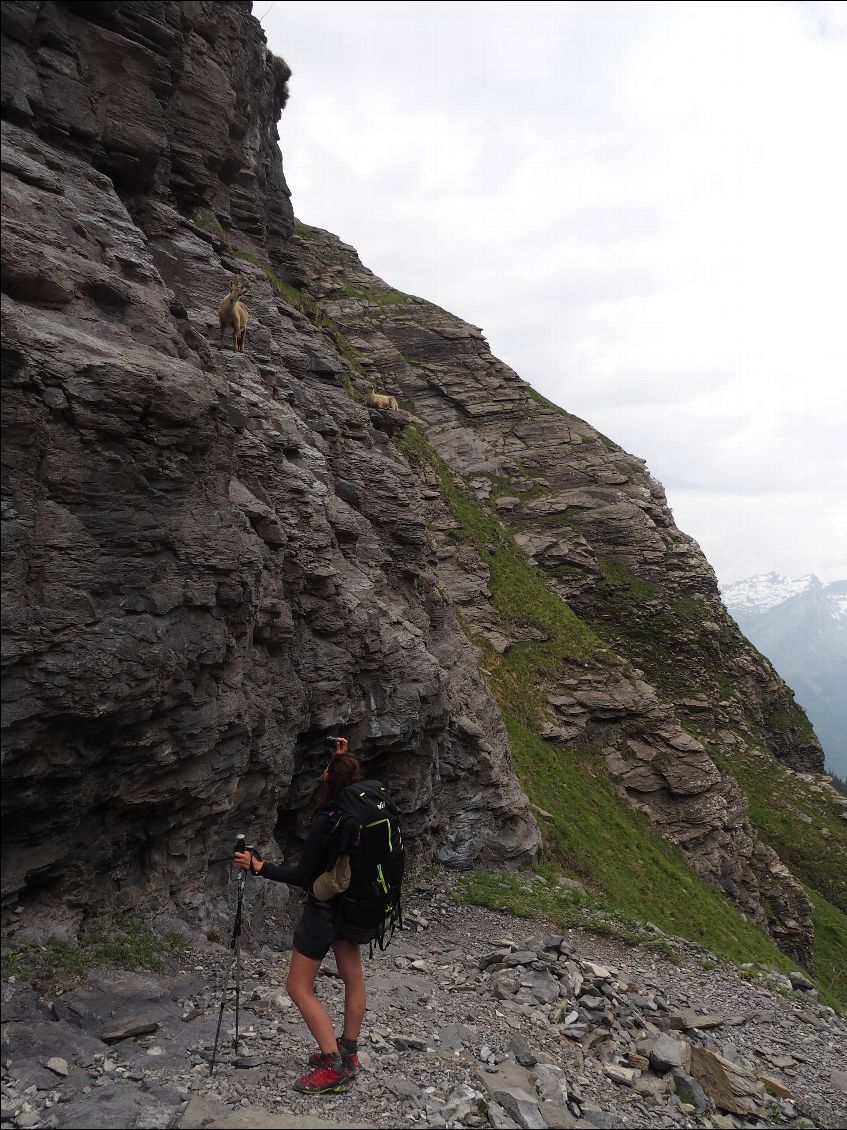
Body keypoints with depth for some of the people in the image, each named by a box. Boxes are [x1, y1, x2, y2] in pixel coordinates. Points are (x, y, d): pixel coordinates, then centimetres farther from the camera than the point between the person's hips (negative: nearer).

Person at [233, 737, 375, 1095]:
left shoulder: (325, 822, -29)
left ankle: (334, 1066, 3)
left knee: (299, 988, 4)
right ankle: (348, 1054, 32)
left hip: (324, 908, -8)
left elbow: (302, 876, -22)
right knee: (353, 978, 18)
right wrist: (342, 758, 17)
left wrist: (258, 867, -15)